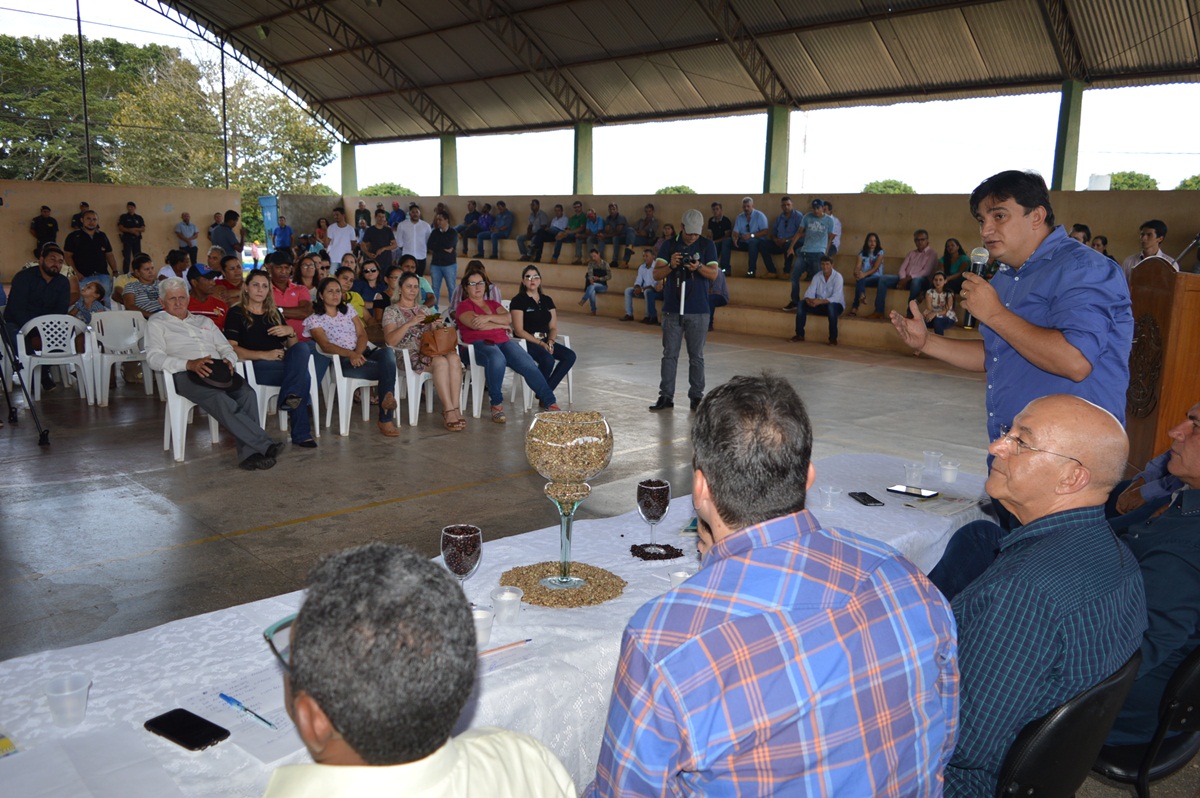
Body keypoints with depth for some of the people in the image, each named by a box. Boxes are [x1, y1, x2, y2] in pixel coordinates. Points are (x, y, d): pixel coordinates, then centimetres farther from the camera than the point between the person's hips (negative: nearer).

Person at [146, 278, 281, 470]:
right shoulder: (157, 323, 18)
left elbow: (227, 348, 25)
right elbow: (154, 358, 2)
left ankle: (249, 453, -37)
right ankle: (264, 445, -40)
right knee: (220, 399, -37)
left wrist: (228, 360, -2)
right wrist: (189, 364, -15)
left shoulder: (204, 321, 32)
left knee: (247, 393, -31)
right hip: (185, 374, -4)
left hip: (218, 370, 4)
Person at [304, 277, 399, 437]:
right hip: (341, 361, -5)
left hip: (362, 354, 5)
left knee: (387, 352, -33)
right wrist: (350, 354, -25)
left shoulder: (348, 310, 22)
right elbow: (325, 346, -8)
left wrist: (358, 353, -11)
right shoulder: (314, 319, 7)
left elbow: (362, 334, 11)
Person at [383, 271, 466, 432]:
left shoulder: (424, 309, 24)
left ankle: (455, 409, -36)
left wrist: (438, 326, 0)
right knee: (441, 361, -35)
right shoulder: (391, 311, 8)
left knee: (454, 358, -30)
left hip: (429, 350, 5)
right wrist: (409, 323, -18)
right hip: (408, 355, -5)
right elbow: (390, 340, -7)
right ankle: (449, 411, -35)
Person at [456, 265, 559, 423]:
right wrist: (501, 325, 2)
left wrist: (489, 317, -9)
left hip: (503, 341, 5)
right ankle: (497, 405, -28)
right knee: (497, 359, -41)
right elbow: (476, 324, -8)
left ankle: (551, 403, -20)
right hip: (479, 344, -5)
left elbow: (508, 318, 8)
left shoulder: (493, 304, 27)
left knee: (529, 364, -22)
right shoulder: (464, 306, 11)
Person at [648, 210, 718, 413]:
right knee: (669, 355, 4)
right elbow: (656, 274, 1)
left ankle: (696, 396, 12)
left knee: (696, 356, 5)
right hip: (672, 310, 1)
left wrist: (699, 267, -24)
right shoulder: (669, 245, 6)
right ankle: (666, 396, 8)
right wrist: (670, 266, -19)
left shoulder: (707, 246, 4)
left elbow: (713, 274, -5)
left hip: (698, 311, -1)